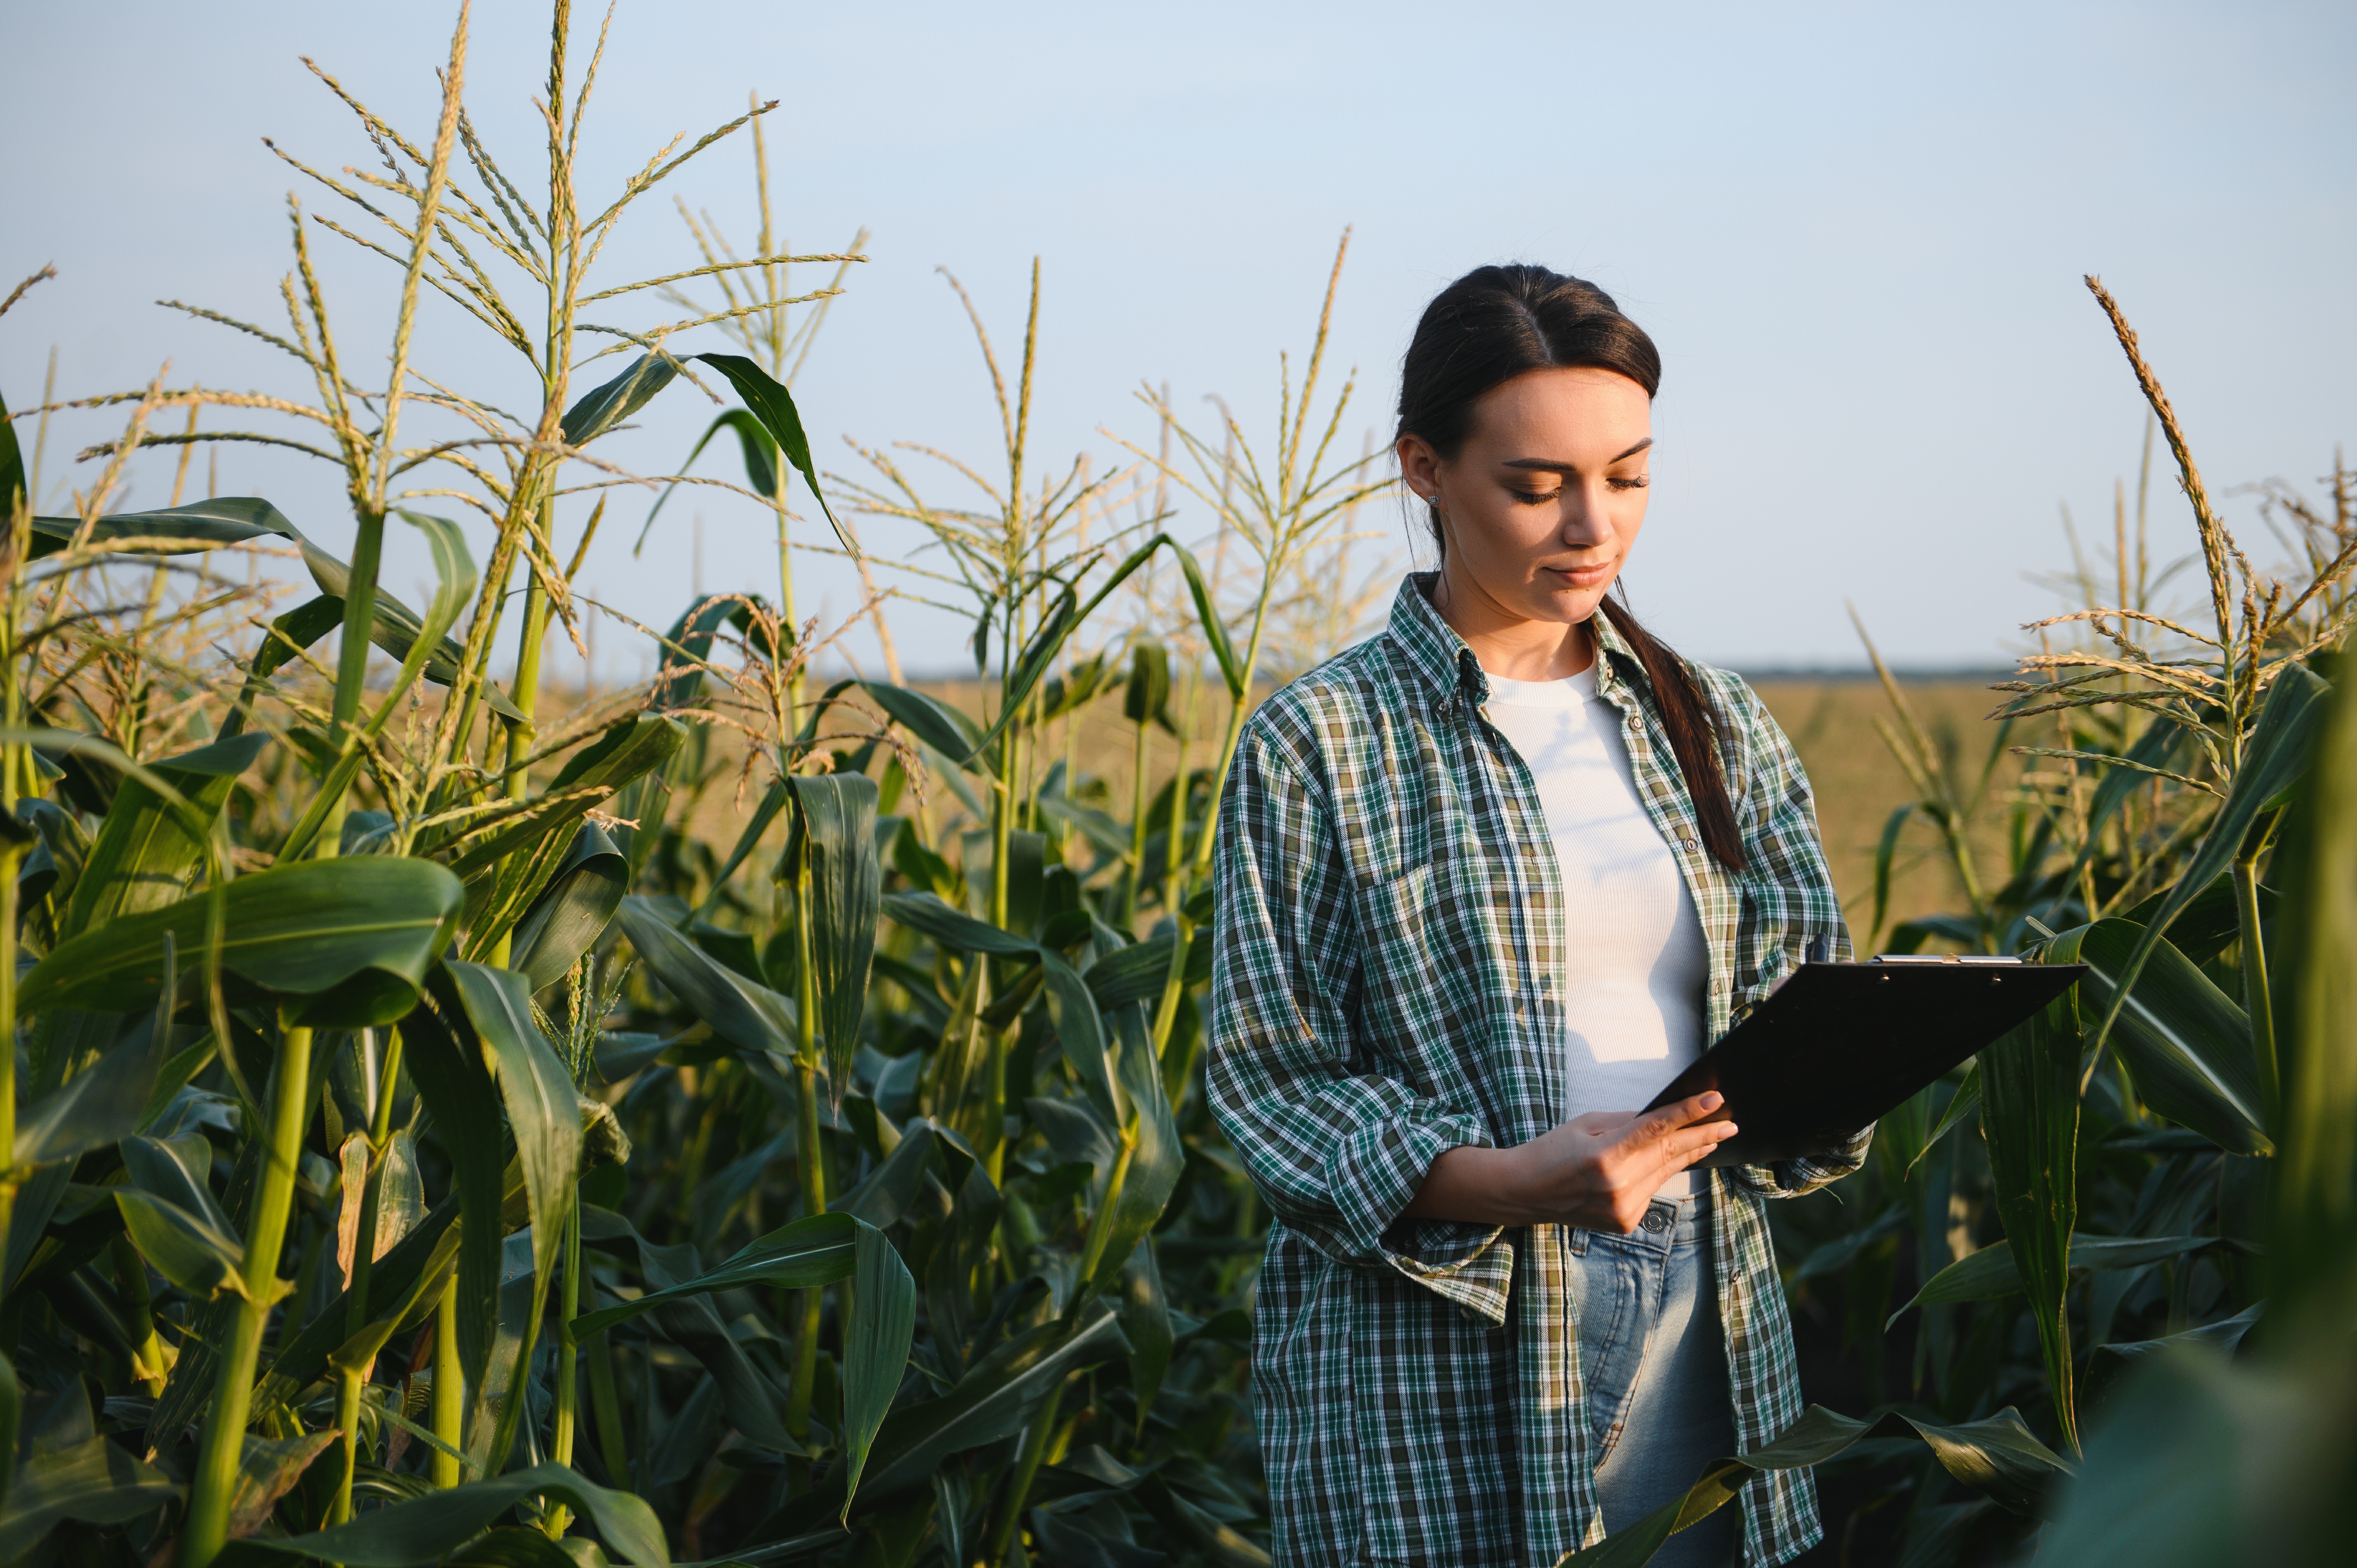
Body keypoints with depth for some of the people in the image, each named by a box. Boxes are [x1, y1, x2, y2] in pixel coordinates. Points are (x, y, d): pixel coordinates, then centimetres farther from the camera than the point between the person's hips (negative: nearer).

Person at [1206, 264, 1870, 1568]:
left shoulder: (1714, 726, 11)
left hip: (1703, 1310, 4)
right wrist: (1505, 1180, -22)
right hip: (1435, 1355, -4)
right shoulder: (1316, 747, -3)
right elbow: (1268, 1079, -7)